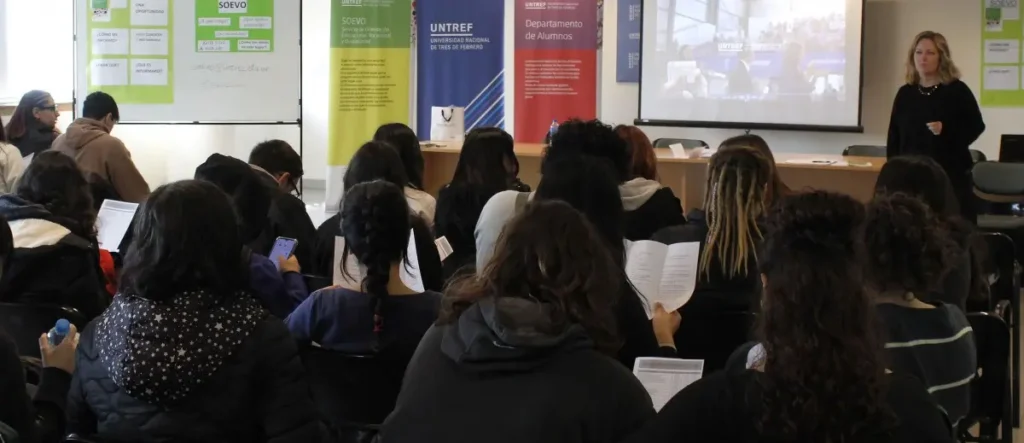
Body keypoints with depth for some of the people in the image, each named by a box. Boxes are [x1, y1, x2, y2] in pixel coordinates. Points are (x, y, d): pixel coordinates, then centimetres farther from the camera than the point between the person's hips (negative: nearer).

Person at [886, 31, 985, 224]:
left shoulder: (957, 90, -1)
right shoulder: (905, 93, 10)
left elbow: (976, 126, -3)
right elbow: (894, 137, 11)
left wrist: (946, 130, -19)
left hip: (952, 175, -3)